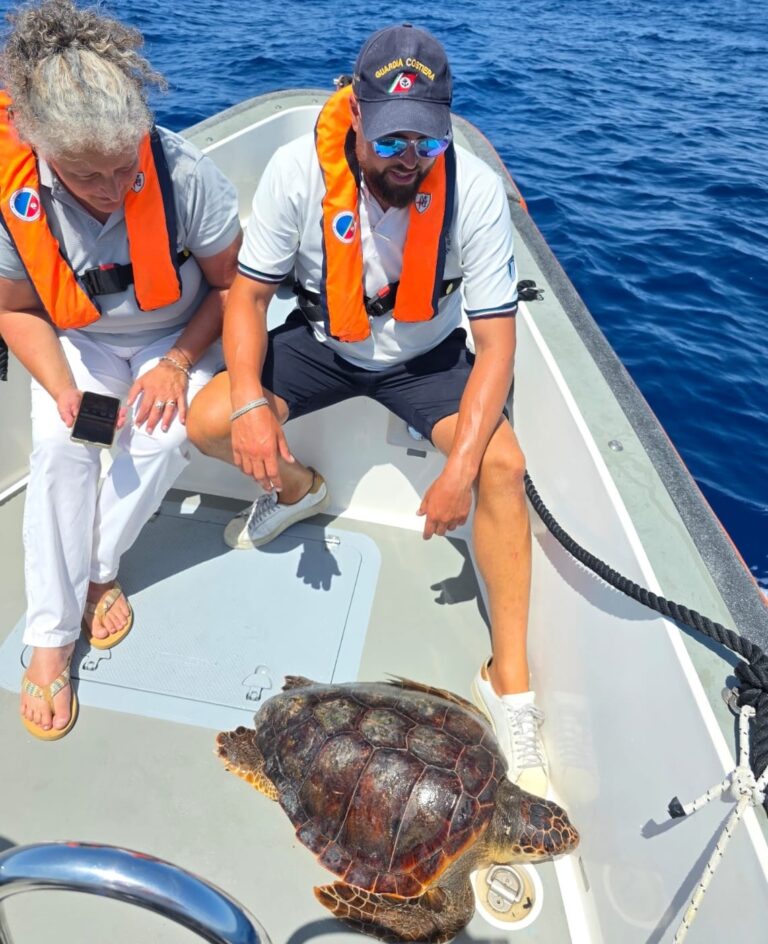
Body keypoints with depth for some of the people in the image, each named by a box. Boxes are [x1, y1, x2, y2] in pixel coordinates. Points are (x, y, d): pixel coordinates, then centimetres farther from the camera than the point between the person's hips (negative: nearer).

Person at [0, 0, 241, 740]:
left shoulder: (185, 176, -29)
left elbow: (230, 283, -13)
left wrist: (178, 362, -23)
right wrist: (65, 391, -22)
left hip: (177, 336, -1)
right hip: (79, 342, 2)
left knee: (165, 435, -28)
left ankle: (98, 568, -2)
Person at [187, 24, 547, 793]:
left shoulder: (475, 190, -23)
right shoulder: (299, 169, -20)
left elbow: (497, 339, -22)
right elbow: (248, 294, -13)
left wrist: (461, 469, -31)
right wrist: (250, 402, -31)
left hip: (425, 355, -1)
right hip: (323, 341, 2)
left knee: (503, 464, -27)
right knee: (209, 423, -19)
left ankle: (509, 681, -13)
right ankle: (298, 491, 17)